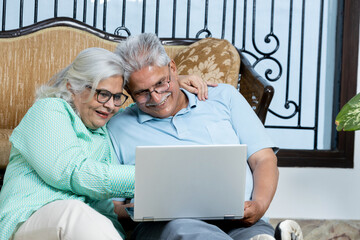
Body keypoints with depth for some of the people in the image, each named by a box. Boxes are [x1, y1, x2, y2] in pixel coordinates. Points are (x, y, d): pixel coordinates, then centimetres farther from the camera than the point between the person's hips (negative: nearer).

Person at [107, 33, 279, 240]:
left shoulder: (224, 97, 22)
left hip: (237, 221, 0)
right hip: (166, 223, 1)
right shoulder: (118, 128, 19)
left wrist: (259, 205, -6)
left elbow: (265, 160, 15)